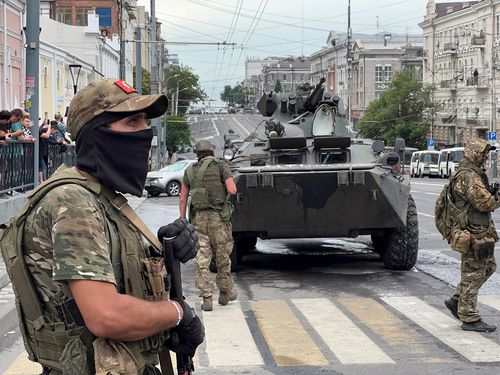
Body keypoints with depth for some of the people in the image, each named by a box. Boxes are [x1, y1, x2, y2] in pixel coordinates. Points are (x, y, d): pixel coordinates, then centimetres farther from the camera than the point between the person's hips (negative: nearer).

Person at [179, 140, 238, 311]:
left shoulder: (190, 171, 12)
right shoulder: (220, 166, 1)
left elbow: (182, 199, 12)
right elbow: (232, 190, -9)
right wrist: (222, 187, 12)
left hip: (198, 217, 2)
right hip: (218, 216, -2)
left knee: (202, 259, 2)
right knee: (223, 257, 11)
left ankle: (206, 298, -2)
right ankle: (225, 292, 23)